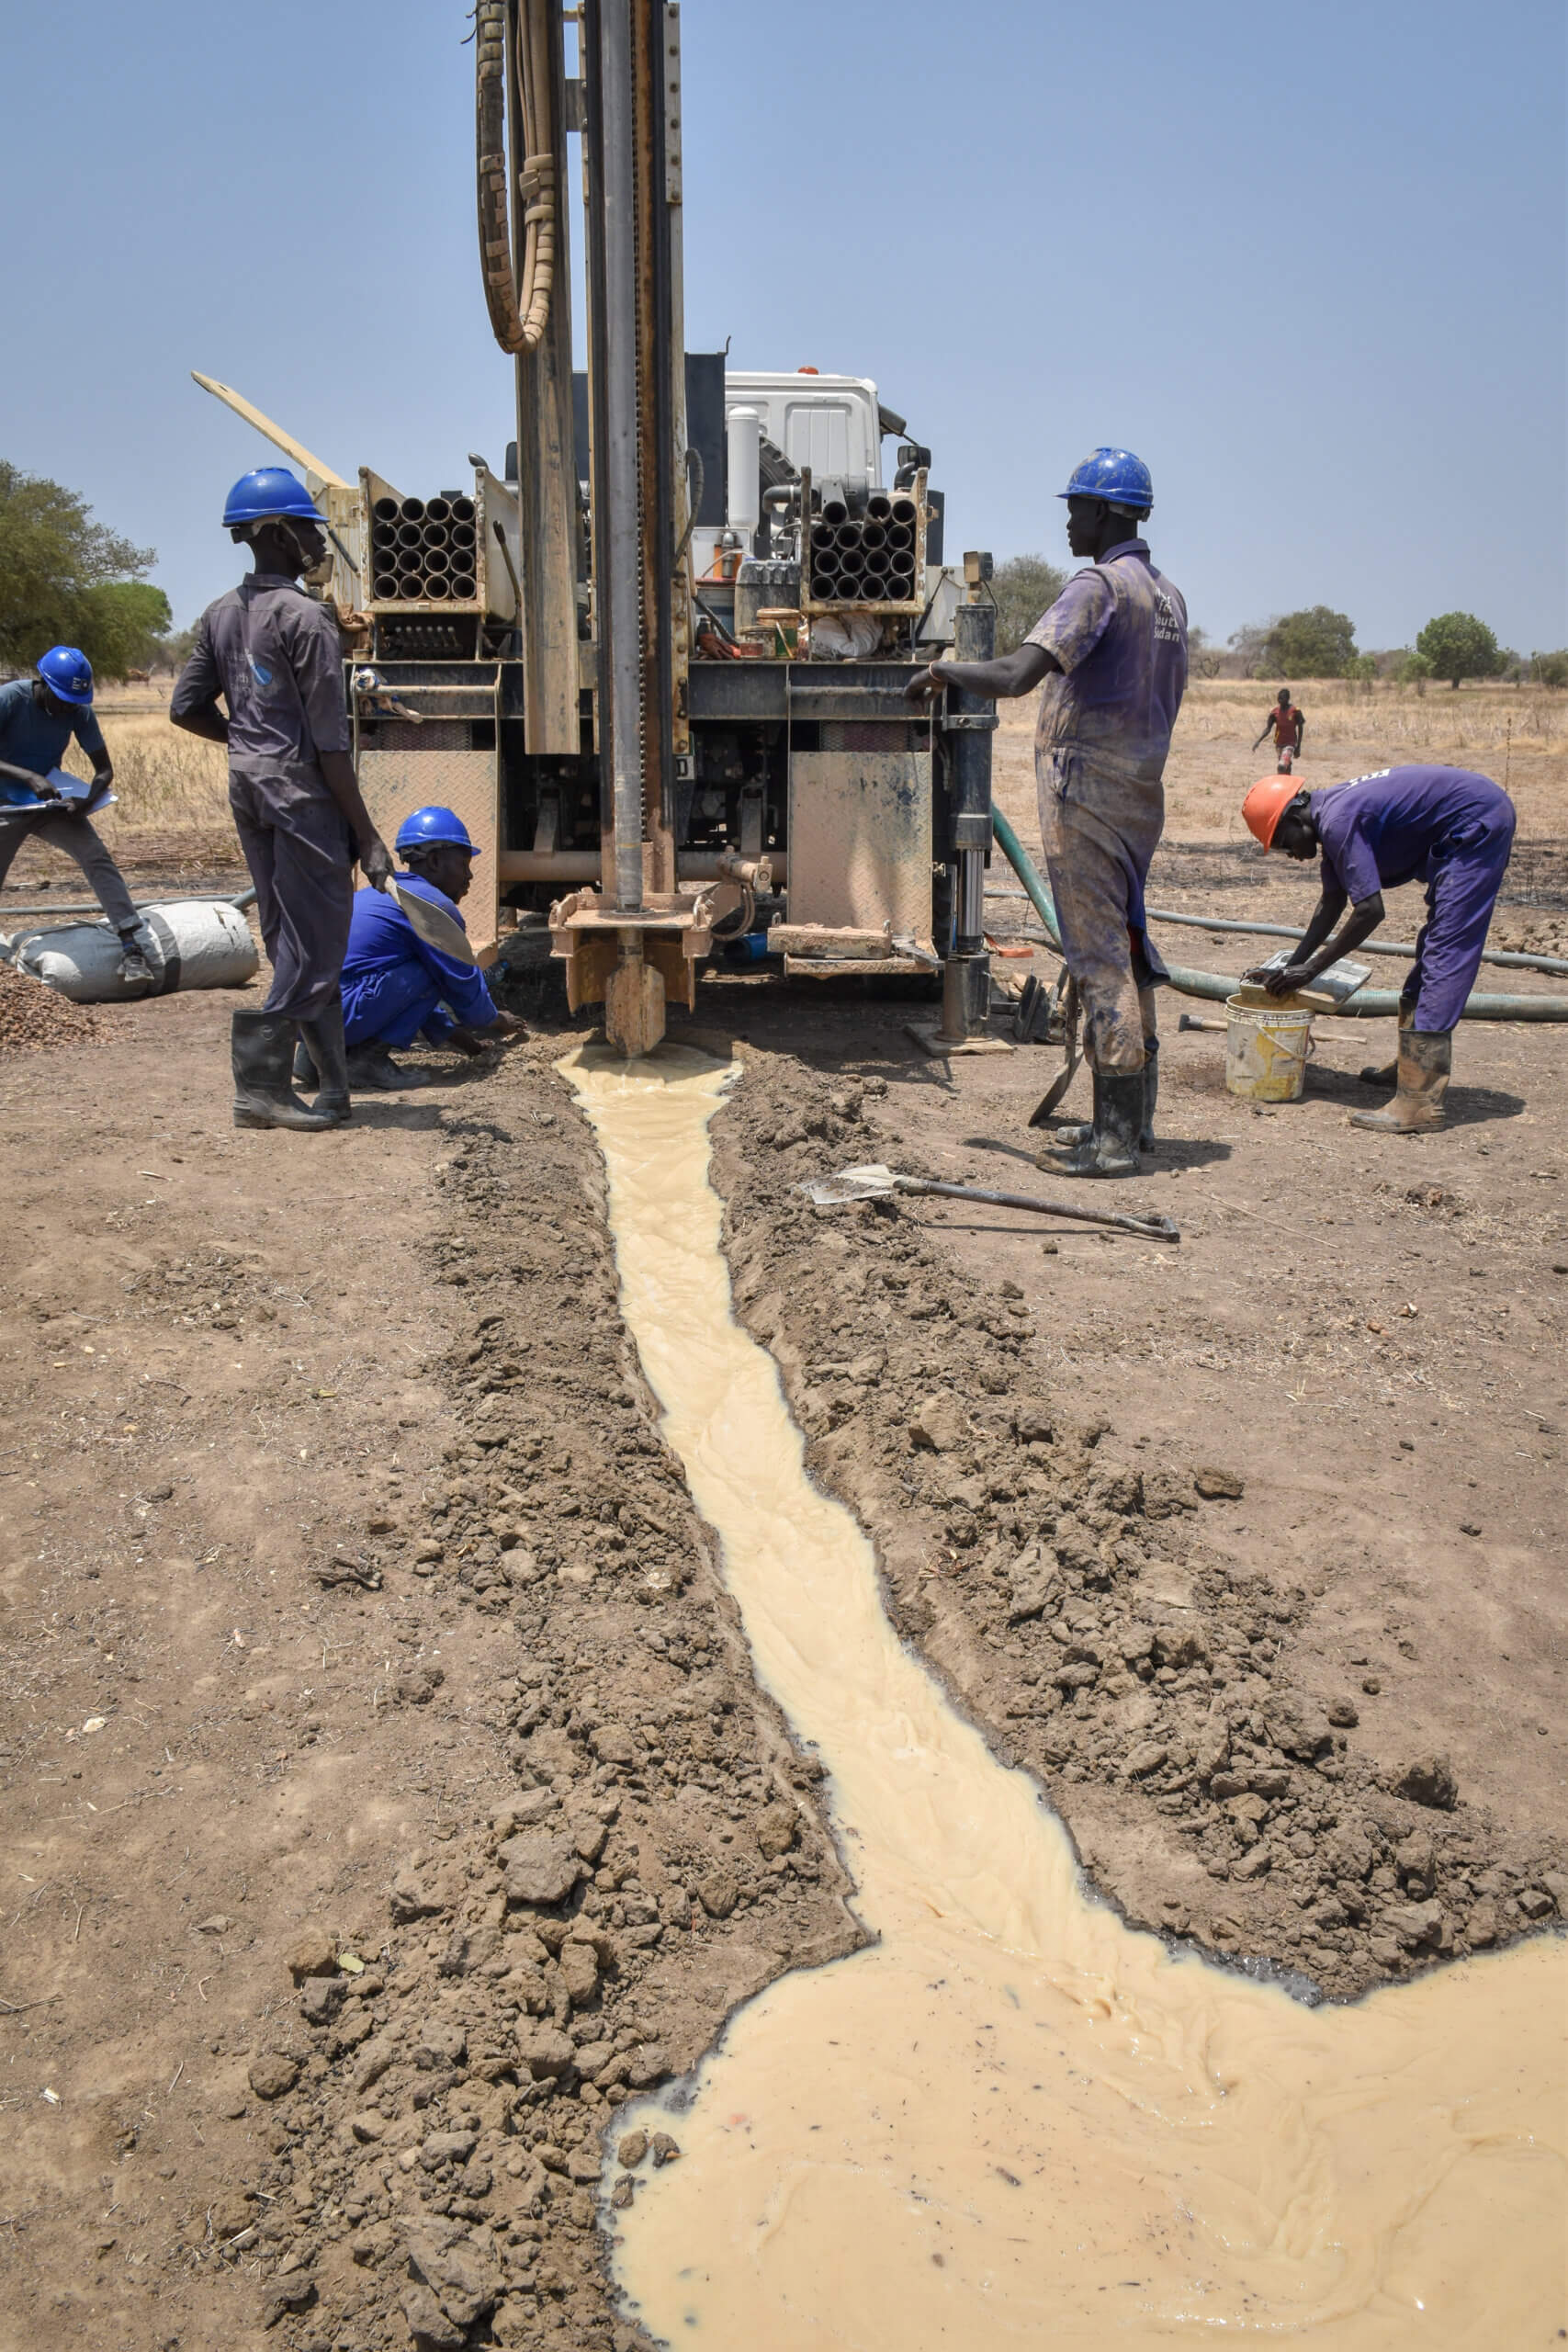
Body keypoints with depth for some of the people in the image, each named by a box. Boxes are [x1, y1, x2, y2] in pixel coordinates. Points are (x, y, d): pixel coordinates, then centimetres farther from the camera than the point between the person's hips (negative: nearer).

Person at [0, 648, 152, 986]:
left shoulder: (79, 711, -12)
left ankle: (131, 949, -26)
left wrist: (88, 800, -25)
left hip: (52, 805, 2)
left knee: (98, 858, -19)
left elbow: (104, 769, -6)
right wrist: (29, 777, -37)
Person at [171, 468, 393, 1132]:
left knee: (289, 940, 12)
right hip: (301, 787, -8)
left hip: (246, 785, 8)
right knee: (314, 941, -1)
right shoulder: (306, 618, -12)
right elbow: (329, 742, -15)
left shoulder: (220, 616, 11)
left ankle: (332, 1088, 17)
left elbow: (186, 708, 13)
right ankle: (260, 1087, -2)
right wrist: (366, 834, -12)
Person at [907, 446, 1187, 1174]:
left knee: (1098, 953, -7)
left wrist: (942, 669, -9)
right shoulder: (1167, 594, 15)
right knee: (1128, 945, 14)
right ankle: (1136, 1116, 21)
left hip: (1084, 788, -9)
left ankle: (1113, 1137, -5)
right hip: (1141, 790, 9)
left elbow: (1016, 674, -24)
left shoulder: (1098, 584, -14)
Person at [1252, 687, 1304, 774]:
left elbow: (1300, 729, -3)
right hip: (1279, 743, 5)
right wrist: (1258, 741, -17)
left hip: (1290, 743, -5)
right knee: (1286, 767, 17)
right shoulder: (1275, 712, -2)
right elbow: (1267, 729, -2)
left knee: (1282, 767, -23)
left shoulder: (1295, 711, -12)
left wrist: (1298, 747, -2)